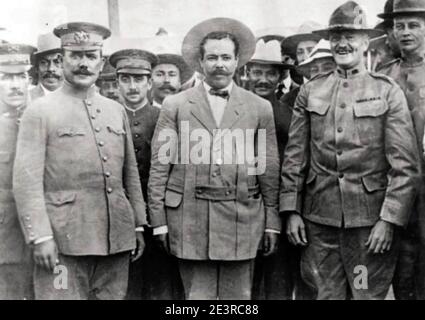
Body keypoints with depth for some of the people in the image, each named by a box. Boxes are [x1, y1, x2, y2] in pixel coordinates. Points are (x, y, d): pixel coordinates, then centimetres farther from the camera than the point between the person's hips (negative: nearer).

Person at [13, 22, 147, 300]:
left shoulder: (117, 111, 14)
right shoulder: (40, 111, -1)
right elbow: (27, 180, -7)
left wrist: (139, 225, 12)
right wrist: (40, 236, -14)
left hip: (117, 238, 5)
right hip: (65, 240, -4)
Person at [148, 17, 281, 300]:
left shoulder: (260, 108, 7)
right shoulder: (175, 105, 5)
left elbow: (269, 172, 8)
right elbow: (159, 166, 4)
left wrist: (272, 222, 7)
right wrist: (159, 220, 0)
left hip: (241, 221, 1)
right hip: (189, 220, 0)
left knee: (238, 296, 8)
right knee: (197, 294, 7)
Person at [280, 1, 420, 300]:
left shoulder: (388, 91, -1)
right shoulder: (310, 91, 6)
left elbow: (405, 165, -5)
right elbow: (295, 156, 6)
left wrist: (389, 220, -11)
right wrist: (292, 211, 1)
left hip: (370, 219, -2)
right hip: (319, 218, 2)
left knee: (369, 294, 7)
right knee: (325, 294, 11)